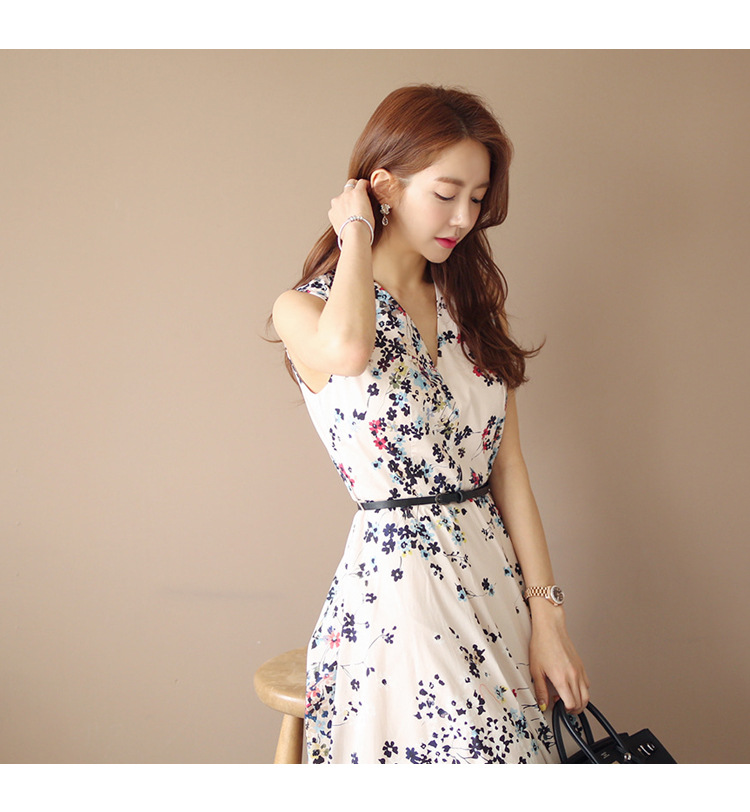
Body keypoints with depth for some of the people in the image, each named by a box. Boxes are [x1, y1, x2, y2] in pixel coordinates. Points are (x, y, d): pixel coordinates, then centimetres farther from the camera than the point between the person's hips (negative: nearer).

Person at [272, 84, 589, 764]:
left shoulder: (472, 301, 11)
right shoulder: (305, 310, -5)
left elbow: (508, 465, 7)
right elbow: (347, 350, -32)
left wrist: (546, 616, 1)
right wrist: (357, 235, -13)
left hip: (496, 575, 5)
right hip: (397, 581, -5)